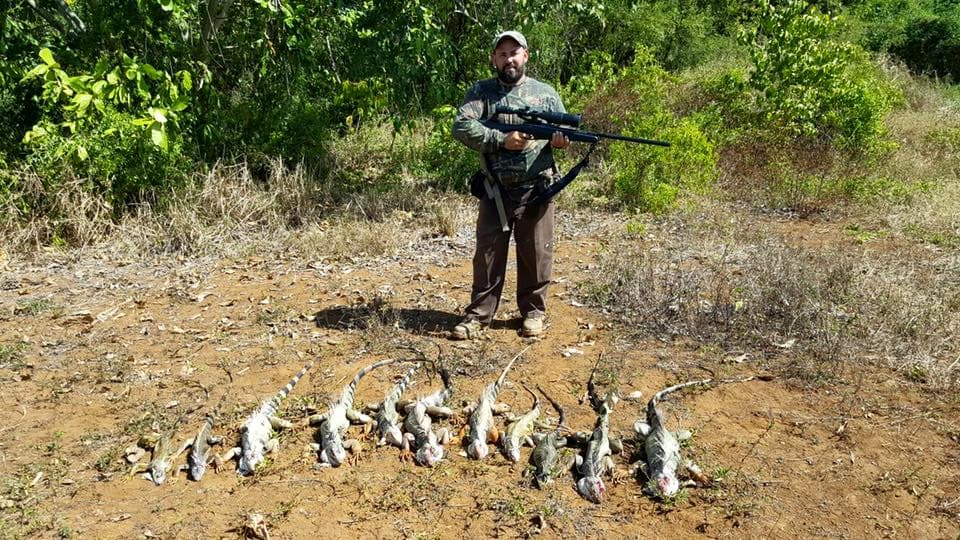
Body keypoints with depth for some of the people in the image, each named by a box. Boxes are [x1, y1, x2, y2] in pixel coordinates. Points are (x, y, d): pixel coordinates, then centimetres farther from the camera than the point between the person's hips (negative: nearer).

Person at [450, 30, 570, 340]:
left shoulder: (546, 92, 9)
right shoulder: (482, 92, 4)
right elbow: (461, 127, -10)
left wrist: (561, 138, -13)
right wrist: (501, 140, -19)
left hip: (537, 190, 1)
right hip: (496, 192, -1)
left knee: (537, 254, 7)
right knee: (488, 254, 4)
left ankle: (533, 311, 22)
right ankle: (478, 315, 13)